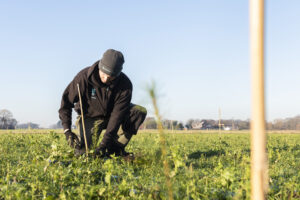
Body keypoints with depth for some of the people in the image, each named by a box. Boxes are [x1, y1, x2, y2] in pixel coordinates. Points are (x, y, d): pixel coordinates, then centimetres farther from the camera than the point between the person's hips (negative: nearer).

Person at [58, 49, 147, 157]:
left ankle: (116, 148, -14)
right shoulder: (84, 76, -27)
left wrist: (105, 143, -37)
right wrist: (67, 130, -29)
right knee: (82, 152, -22)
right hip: (90, 117, -1)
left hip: (111, 114, 2)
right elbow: (66, 100, -19)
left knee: (140, 111, -25)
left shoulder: (125, 85, -26)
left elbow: (117, 115, -29)